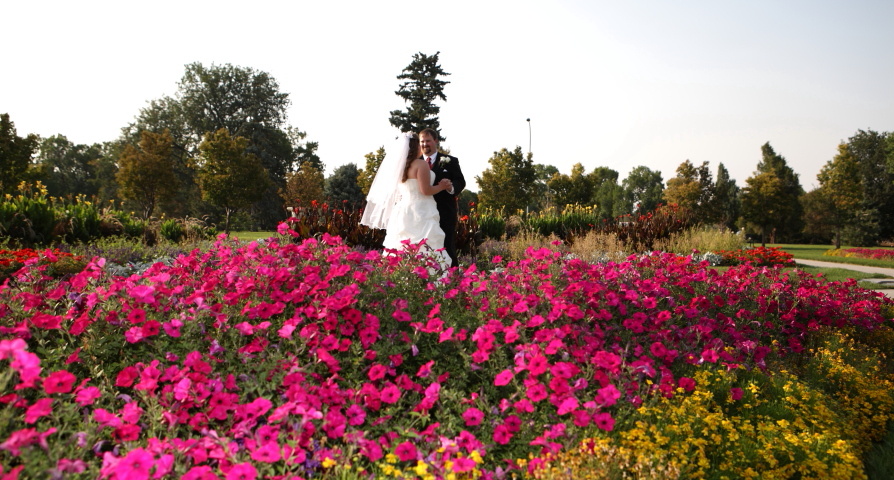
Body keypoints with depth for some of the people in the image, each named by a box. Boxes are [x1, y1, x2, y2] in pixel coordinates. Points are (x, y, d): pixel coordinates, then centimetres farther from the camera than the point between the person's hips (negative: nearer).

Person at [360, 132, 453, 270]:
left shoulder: (399, 165, 14)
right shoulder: (421, 164, -8)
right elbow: (425, 190, -14)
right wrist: (441, 186, 2)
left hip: (403, 212, 8)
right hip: (420, 212, -8)